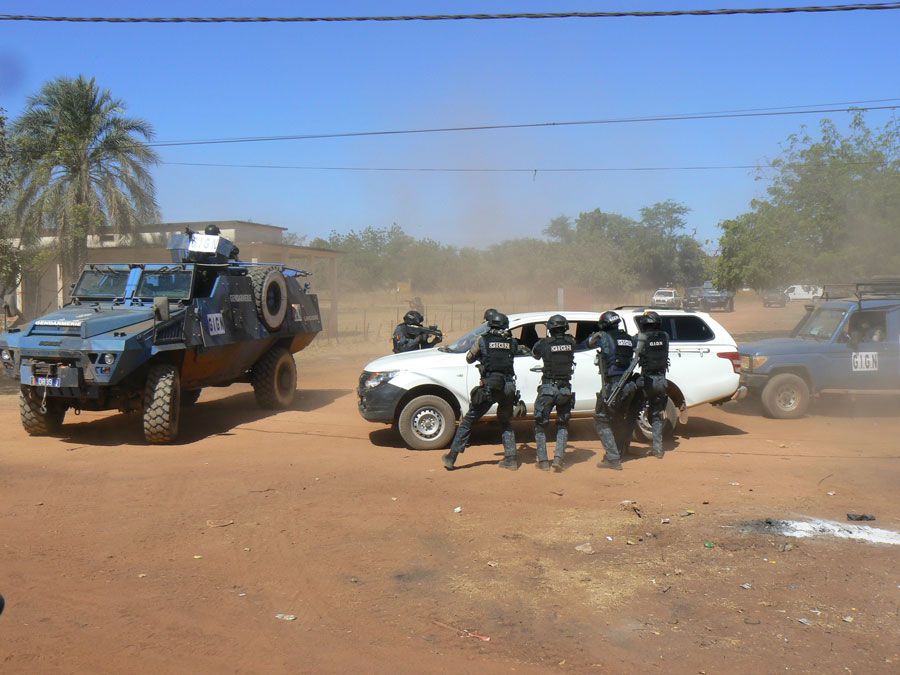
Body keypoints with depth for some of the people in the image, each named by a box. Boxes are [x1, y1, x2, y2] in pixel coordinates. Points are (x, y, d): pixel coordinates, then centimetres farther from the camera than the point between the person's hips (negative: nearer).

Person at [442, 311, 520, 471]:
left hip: (488, 387, -2)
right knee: (506, 423, 24)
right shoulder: (512, 342, 4)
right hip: (508, 388, 3)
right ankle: (510, 459, 18)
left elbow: (469, 359, 12)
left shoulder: (482, 341, 1)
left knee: (468, 421, 7)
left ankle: (451, 458, 8)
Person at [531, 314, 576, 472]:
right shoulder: (571, 342, -2)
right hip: (565, 390, 2)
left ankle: (543, 461, 9)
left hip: (547, 389, -2)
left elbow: (535, 355, 12)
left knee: (540, 425, 12)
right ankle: (558, 457, 2)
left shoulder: (543, 344, -7)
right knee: (563, 425, 18)